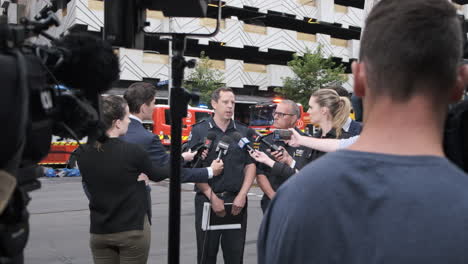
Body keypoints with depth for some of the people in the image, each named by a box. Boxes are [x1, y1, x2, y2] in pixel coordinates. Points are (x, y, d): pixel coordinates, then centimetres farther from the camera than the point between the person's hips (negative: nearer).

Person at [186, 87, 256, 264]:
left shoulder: (244, 132, 9)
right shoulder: (199, 130, 1)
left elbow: (250, 166, 8)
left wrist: (242, 195, -5)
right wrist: (212, 197, -10)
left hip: (237, 202, 2)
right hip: (207, 200, -2)